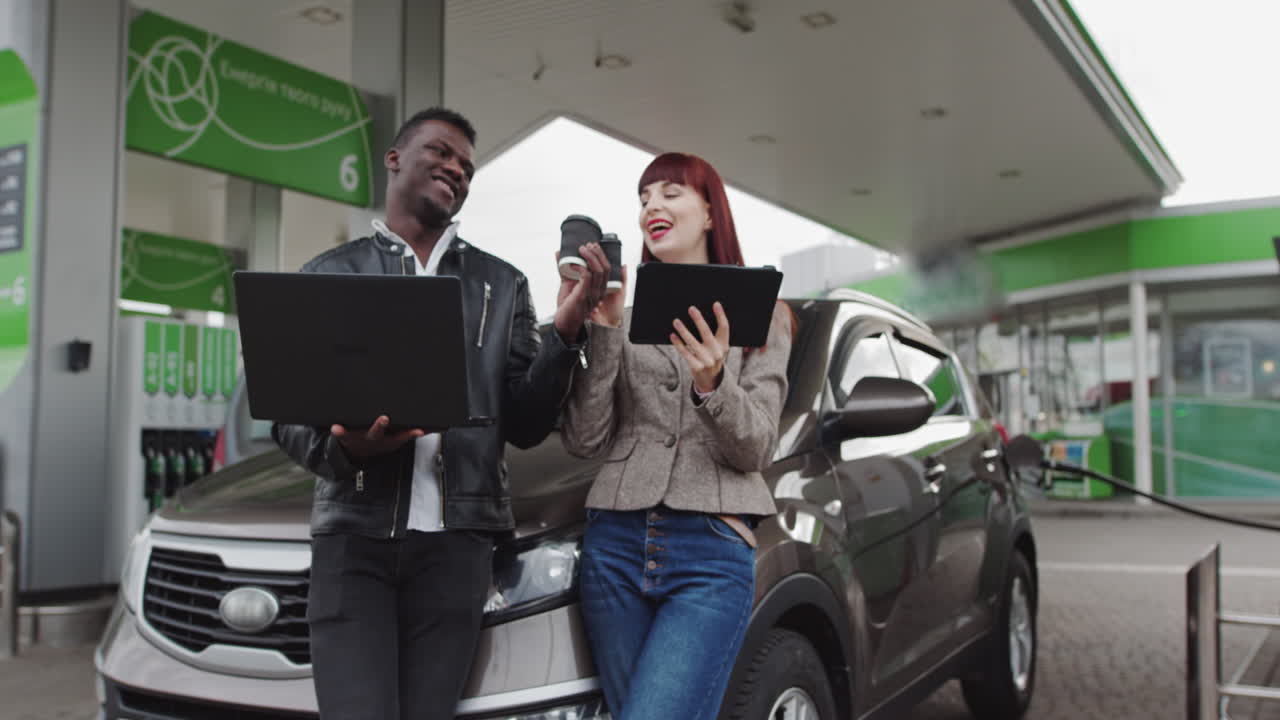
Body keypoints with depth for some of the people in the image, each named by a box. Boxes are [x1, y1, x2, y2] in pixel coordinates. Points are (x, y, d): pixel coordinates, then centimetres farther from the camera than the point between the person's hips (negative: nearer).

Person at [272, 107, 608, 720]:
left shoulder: (501, 285, 13)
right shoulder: (328, 274, 10)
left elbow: (525, 426, 6)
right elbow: (288, 415, 4)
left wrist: (563, 334, -8)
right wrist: (342, 445, -18)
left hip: (456, 538, 1)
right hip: (353, 534, -1)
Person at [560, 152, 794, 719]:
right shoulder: (624, 312, 12)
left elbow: (756, 449, 0)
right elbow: (584, 442, 3)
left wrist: (713, 384, -18)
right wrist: (603, 333, -6)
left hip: (712, 549, -3)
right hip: (616, 544, 3)